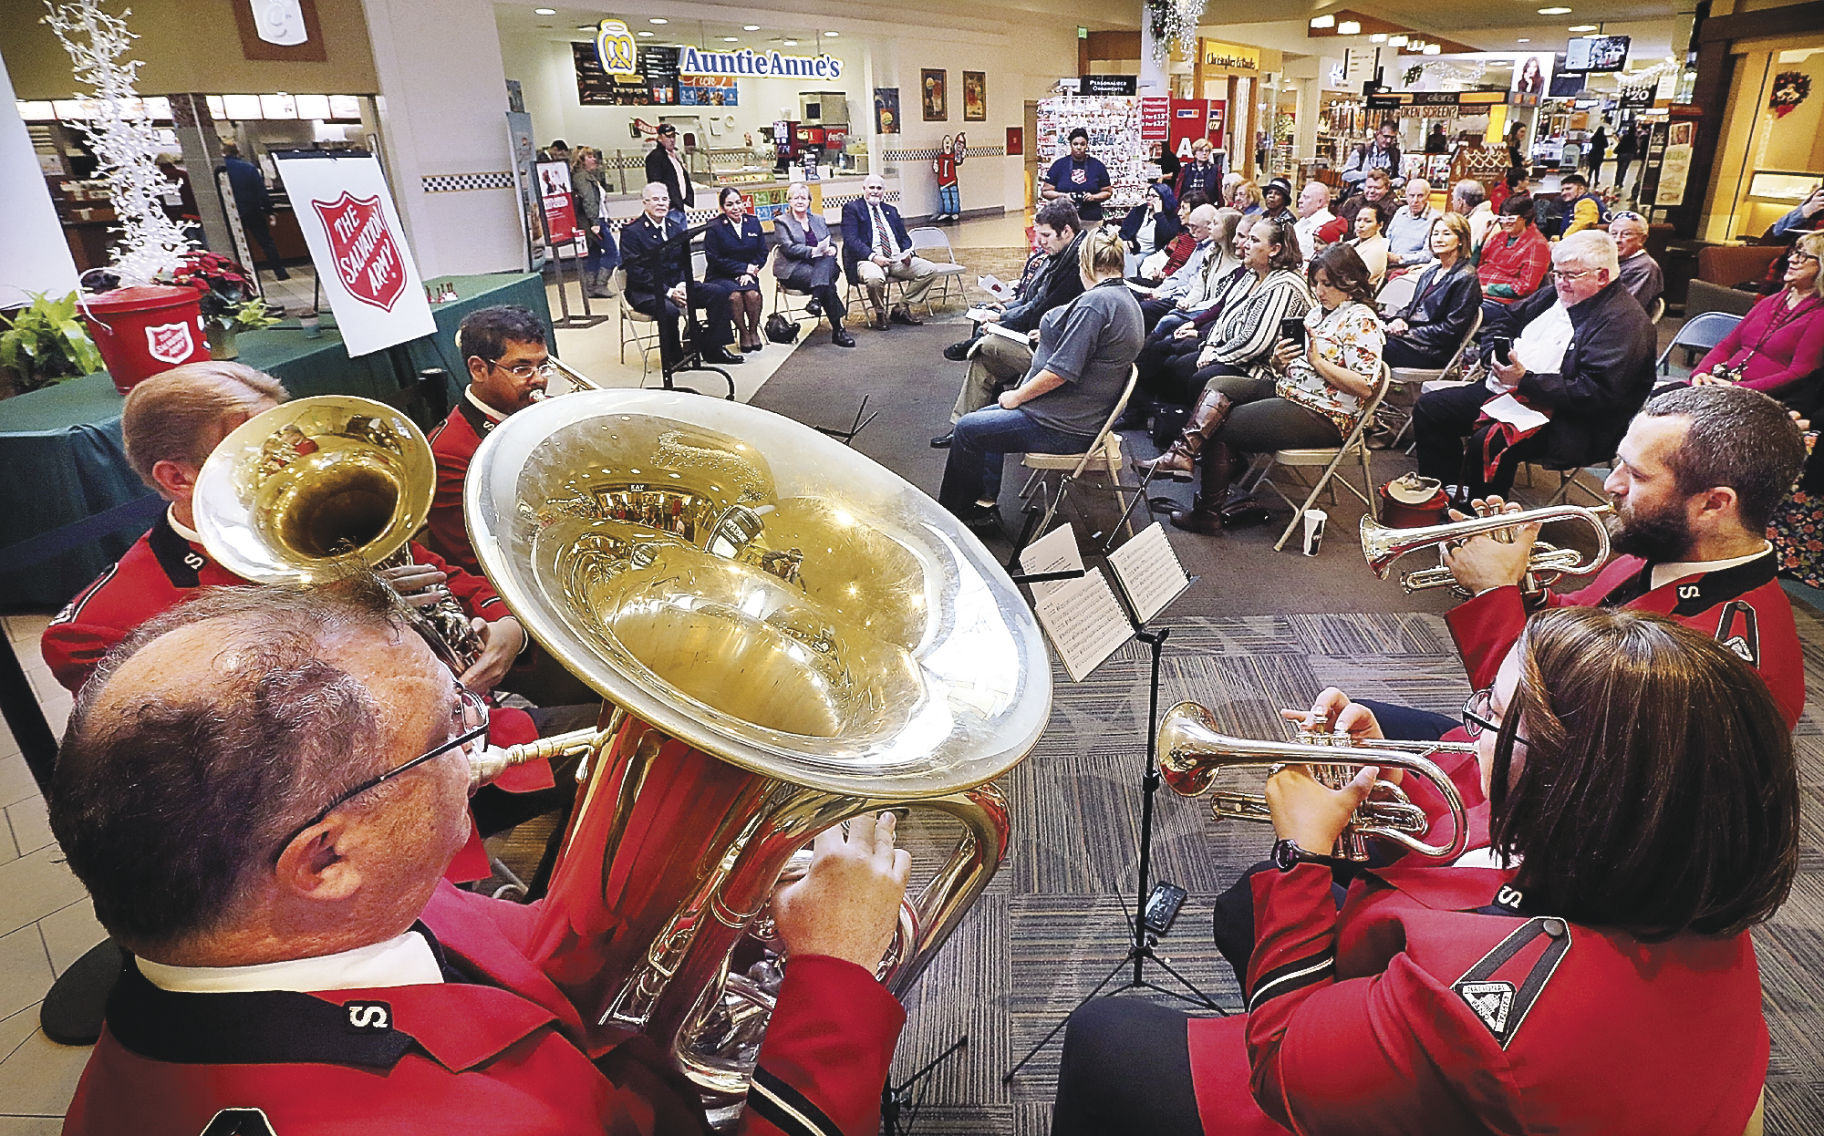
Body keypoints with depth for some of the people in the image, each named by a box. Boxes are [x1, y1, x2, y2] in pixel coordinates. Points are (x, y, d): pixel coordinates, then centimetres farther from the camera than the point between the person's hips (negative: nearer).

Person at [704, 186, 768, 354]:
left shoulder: (753, 223, 8)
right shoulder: (714, 228, -4)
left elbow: (762, 253, 9)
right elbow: (714, 259, -8)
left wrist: (749, 272, -9)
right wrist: (744, 268, -11)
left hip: (747, 276, 3)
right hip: (721, 277, -3)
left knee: (753, 294, -30)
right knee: (735, 295, -33)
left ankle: (753, 330, -8)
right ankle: (743, 333, -13)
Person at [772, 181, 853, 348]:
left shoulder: (819, 220, 23)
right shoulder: (781, 222, 8)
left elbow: (831, 244, 18)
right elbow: (788, 248, -7)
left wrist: (831, 250, -9)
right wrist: (813, 251, -20)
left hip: (822, 262, 4)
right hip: (794, 270, -4)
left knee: (827, 261, -34)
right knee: (827, 282, -33)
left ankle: (816, 299, -46)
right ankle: (837, 330, -36)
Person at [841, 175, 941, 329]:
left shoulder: (891, 211, 25)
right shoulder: (852, 208, 6)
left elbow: (904, 237, 23)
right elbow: (851, 239, -7)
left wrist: (907, 252, -2)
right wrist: (873, 256, -22)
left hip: (897, 259, 6)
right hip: (867, 260, -6)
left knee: (930, 269, -11)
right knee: (874, 278, -40)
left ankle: (901, 309, 0)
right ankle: (880, 314, -8)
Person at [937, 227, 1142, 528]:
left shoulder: (1094, 302, -23)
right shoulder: (1126, 299, 10)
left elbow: (1061, 371, -25)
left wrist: (1017, 396, -13)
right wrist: (1050, 338, 16)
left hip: (1064, 427, -11)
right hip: (1085, 413, 11)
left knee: (967, 429, -1)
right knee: (984, 417, 20)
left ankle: (953, 511, 17)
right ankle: (985, 504, 19)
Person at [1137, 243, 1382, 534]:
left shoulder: (1361, 320, -12)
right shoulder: (1317, 312, 14)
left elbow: (1365, 387, -20)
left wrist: (1318, 361, -21)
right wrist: (1279, 360, -7)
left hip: (1322, 416, -9)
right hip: (1289, 391, 9)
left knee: (1220, 426, -10)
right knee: (1219, 385, -5)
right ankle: (1182, 455, -19)